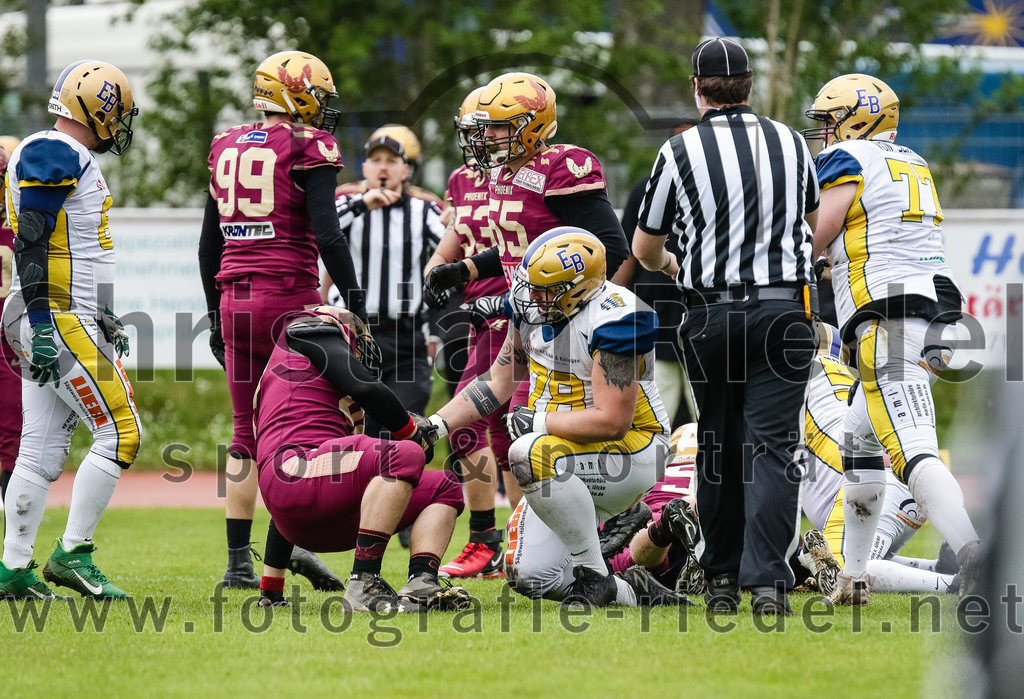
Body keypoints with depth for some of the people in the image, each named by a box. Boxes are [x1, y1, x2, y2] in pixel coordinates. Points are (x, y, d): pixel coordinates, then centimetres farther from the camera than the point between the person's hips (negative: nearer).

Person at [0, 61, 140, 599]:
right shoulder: (55, 154, -12)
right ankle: (73, 554, -8)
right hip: (57, 320, -10)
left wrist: (102, 321, 28)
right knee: (119, 435, -10)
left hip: (69, 321, 10)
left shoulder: (71, 159, 20)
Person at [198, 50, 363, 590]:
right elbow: (328, 235, -14)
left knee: (247, 432, 10)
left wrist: (216, 315, 24)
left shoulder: (226, 147, 13)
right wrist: (356, 305, -11)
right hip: (290, 297, -6)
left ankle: (237, 562, 8)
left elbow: (210, 244, 17)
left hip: (235, 299, 6)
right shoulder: (307, 147, -6)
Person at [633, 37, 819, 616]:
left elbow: (645, 249, 7)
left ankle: (722, 579, 18)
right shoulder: (791, 143, 4)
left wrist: (669, 264, 31)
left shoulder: (680, 152, -5)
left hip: (713, 317, -1)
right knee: (771, 445, -2)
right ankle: (767, 578, -16)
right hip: (785, 308, 1)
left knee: (719, 445, 13)